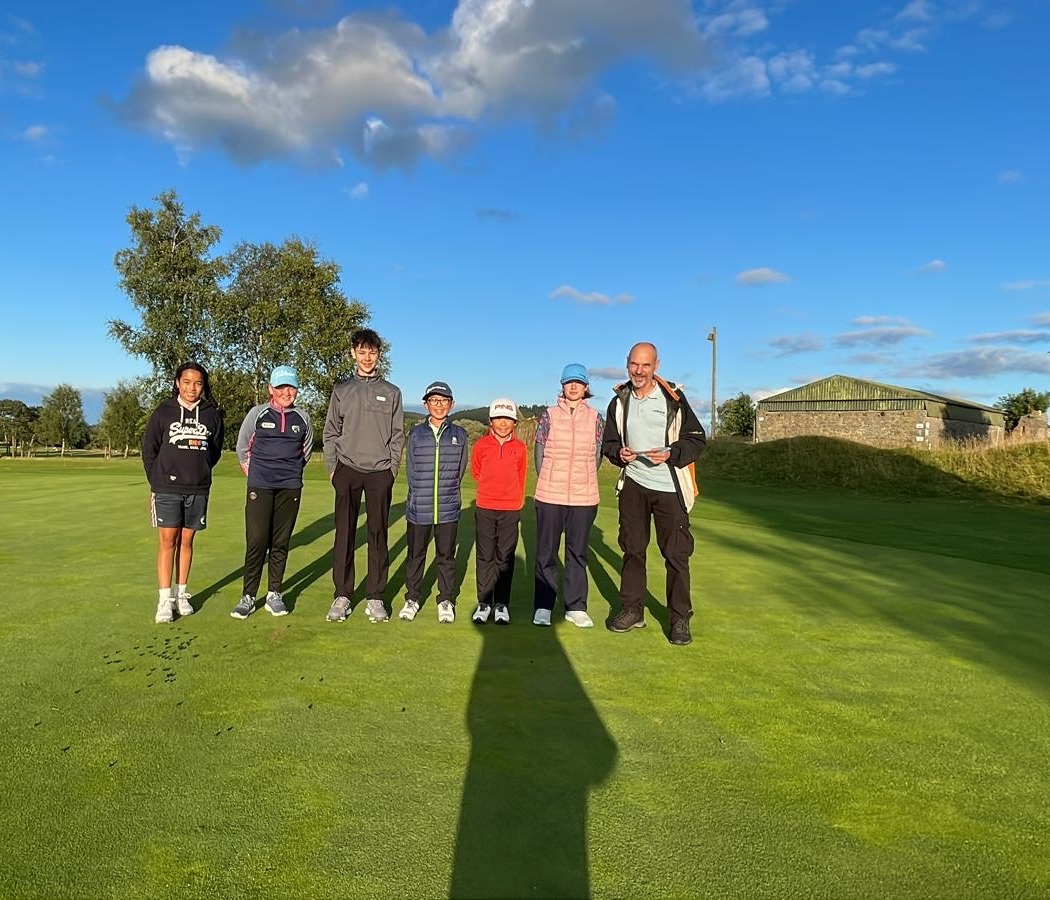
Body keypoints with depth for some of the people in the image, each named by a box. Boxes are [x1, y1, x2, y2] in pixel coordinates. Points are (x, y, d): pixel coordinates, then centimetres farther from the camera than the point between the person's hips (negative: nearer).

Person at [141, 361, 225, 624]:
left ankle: (182, 594, 19)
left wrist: (201, 471, 0)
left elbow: (216, 450, 13)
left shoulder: (212, 414, 4)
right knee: (167, 541, -2)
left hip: (198, 489, 2)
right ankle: (164, 600, 2)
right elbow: (149, 448, 5)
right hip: (167, 489, -1)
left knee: (186, 541, 9)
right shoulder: (163, 412, 1)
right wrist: (157, 480, 4)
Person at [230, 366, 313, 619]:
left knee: (281, 543, 6)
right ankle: (248, 596, 4)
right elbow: (242, 446, 12)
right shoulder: (257, 414, 1)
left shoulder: (302, 418, 6)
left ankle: (274, 594, 16)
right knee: (256, 541, -5)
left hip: (290, 489, 2)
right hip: (260, 487, -2)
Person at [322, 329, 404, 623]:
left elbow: (397, 435, 7)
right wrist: (332, 467, 0)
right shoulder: (341, 390, 10)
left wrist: (393, 467, -2)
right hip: (347, 470, 0)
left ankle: (375, 596, 10)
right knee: (344, 534, 1)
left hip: (380, 472, 0)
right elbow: (330, 433, 9)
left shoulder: (391, 392, 9)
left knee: (378, 535, 2)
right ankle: (342, 595, 10)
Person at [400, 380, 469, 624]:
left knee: (446, 556, 9)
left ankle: (446, 601, 22)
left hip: (448, 508, 0)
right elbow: (411, 471, 4)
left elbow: (460, 470, 6)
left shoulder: (459, 434, 3)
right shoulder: (416, 434, 3)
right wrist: (422, 495, 1)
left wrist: (446, 492, 3)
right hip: (418, 508, 0)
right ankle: (412, 599, 25)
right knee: (415, 555, 10)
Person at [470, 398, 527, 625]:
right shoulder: (481, 444, -1)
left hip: (510, 510, 0)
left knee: (505, 558, 5)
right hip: (485, 509, 0)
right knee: (485, 557, 5)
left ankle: (502, 604, 14)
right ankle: (484, 603, 14)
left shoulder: (520, 448, 1)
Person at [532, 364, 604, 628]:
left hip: (584, 498, 1)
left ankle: (576, 607, 17)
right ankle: (543, 607, 14)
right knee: (546, 552, 5)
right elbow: (539, 451, 5)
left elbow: (597, 455, 9)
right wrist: (547, 482, 8)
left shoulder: (595, 418, 5)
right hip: (549, 496, -1)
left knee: (578, 553, 8)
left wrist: (583, 482, 8)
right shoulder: (549, 415, 1)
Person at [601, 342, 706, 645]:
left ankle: (680, 618, 12)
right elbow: (608, 443, 14)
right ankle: (632, 610, 24)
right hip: (633, 485, 4)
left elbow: (697, 439, -3)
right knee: (632, 548, 11)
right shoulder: (619, 401, 6)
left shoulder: (673, 398, -6)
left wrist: (671, 454, -20)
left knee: (676, 553, 0)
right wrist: (619, 453, -9)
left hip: (669, 487, -4)